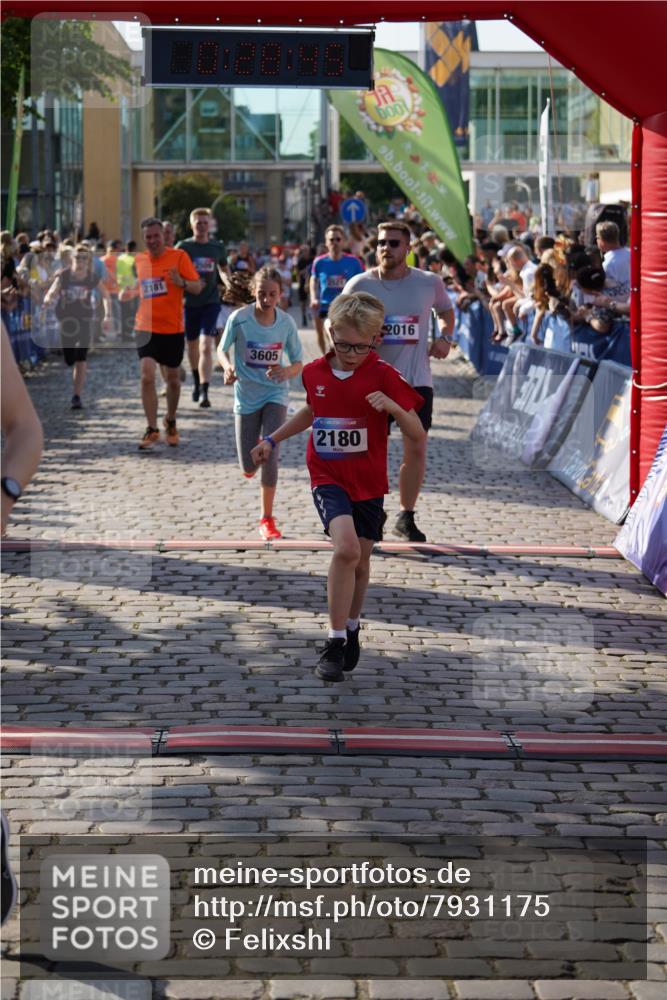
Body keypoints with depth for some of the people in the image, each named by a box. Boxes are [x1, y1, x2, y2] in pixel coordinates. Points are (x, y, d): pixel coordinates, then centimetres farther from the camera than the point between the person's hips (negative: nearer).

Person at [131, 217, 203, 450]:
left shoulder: (179, 256, -6)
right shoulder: (139, 260, 6)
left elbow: (197, 287, -10)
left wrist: (182, 283, -27)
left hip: (173, 328, -1)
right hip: (146, 328, 1)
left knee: (173, 378, 12)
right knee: (147, 376, -14)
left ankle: (170, 423, 35)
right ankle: (151, 430, -10)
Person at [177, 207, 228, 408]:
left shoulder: (217, 247, 3)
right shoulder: (183, 247, -3)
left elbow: (223, 269, 19)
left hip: (211, 302, -1)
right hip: (190, 302, 1)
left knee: (206, 346, -15)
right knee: (192, 345, 15)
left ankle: (204, 391, -20)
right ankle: (197, 382, 40)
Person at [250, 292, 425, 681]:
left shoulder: (384, 375, -11)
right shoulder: (315, 372, -1)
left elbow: (418, 435, -14)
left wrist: (392, 407, -32)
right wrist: (273, 439, 22)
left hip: (368, 483, 0)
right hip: (328, 477, 0)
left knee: (360, 562, 12)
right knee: (346, 548, -24)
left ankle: (352, 628, 41)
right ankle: (335, 642, -16)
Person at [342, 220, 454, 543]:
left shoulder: (430, 283, 0)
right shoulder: (359, 285, -4)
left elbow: (446, 311, 21)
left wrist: (445, 338, 2)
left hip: (417, 379, 1)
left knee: (416, 449, 0)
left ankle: (406, 517, 16)